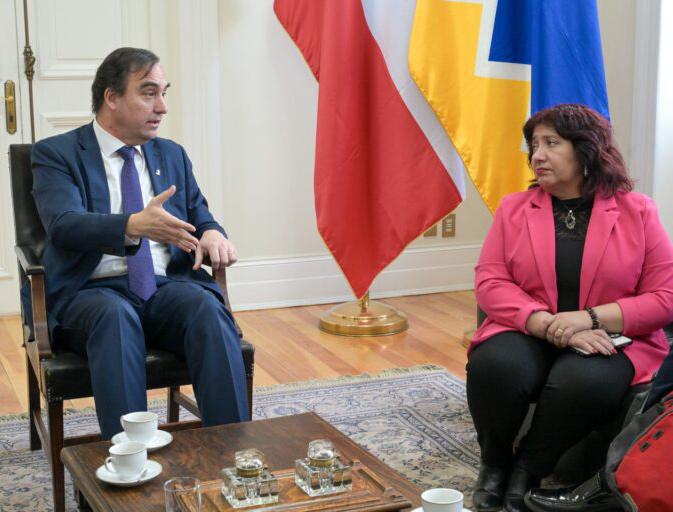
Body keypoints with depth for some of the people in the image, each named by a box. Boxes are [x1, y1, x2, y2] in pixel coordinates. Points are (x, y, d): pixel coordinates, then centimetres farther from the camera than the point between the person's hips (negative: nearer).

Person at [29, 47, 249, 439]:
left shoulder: (173, 155, 20)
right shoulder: (56, 154, 4)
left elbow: (200, 219, 19)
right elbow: (63, 225, -14)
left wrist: (212, 234, -9)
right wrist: (134, 225, -34)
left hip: (170, 286, 3)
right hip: (95, 292, -3)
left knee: (208, 309, -30)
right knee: (116, 317, -38)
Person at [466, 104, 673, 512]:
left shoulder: (637, 211, 3)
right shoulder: (514, 208, 8)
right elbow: (490, 283, -2)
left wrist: (590, 318, -17)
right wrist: (549, 325, -19)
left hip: (610, 338, -1)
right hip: (527, 333, 2)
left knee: (584, 382, -36)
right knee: (495, 366, -33)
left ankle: (528, 471, -8)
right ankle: (494, 465, -3)